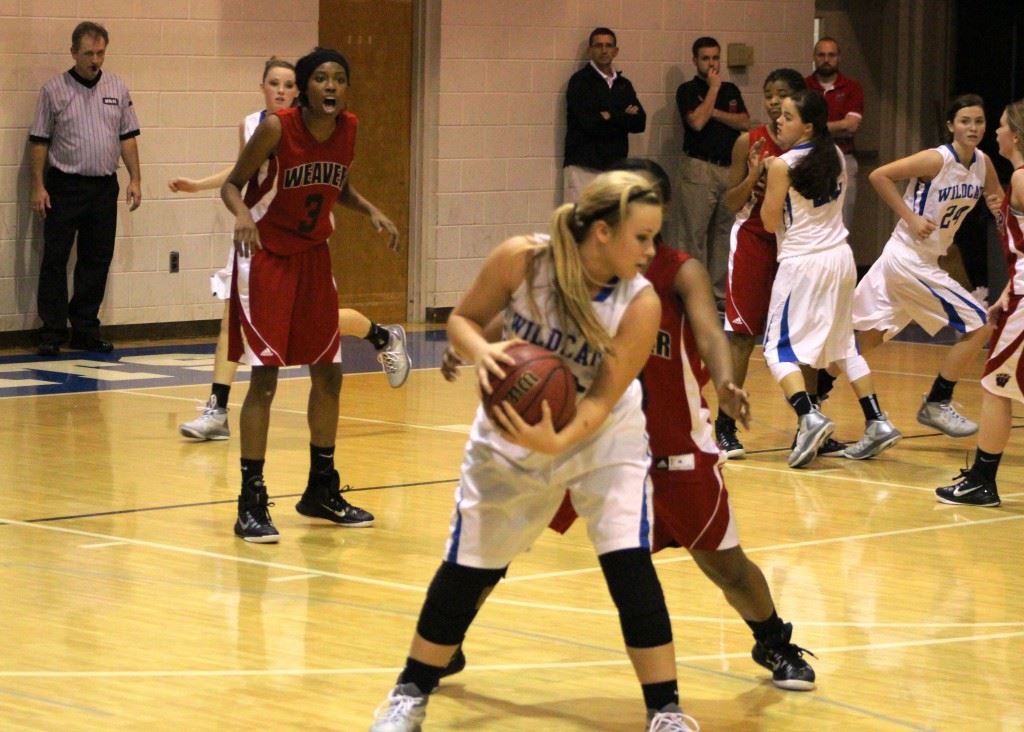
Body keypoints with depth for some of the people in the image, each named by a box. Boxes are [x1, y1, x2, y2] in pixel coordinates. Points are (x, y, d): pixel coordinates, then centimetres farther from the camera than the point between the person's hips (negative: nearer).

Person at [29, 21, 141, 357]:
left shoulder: (117, 89, 7)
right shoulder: (54, 90, -2)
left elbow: (127, 137, 11)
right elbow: (38, 141, -2)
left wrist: (135, 179, 3)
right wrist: (38, 187, -8)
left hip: (104, 187, 3)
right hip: (64, 188, -3)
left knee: (97, 260, 7)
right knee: (55, 260, -3)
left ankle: (85, 329, 16)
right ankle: (52, 333, 1)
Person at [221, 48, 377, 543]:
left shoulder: (348, 129, -4)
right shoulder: (277, 128, -20)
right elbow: (232, 184, -12)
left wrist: (371, 212, -4)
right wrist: (241, 214, -33)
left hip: (313, 256, 6)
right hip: (266, 256, -6)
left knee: (328, 372, 10)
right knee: (264, 375, -11)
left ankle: (321, 491, 25)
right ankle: (251, 503, -6)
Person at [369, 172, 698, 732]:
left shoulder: (640, 304, -24)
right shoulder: (522, 260, -24)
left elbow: (601, 399, -25)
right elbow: (463, 320, -11)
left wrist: (558, 440, -43)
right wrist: (481, 352, -32)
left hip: (603, 436, -1)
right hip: (511, 432, 1)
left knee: (630, 564, -15)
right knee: (467, 566, 6)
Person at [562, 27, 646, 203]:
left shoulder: (623, 85, 17)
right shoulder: (580, 81, -1)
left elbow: (640, 123, 7)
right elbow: (590, 123, -13)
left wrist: (611, 118, -9)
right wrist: (624, 117, -2)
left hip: (615, 167, 5)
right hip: (584, 167, -5)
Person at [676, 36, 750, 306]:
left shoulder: (731, 90, 16)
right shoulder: (688, 90, 0)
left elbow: (744, 122, 3)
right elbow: (697, 122, -16)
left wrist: (714, 112, -7)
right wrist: (713, 88, -9)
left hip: (729, 168, 5)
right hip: (699, 169, -5)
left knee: (724, 232, 6)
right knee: (695, 233, -5)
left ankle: (720, 291, 11)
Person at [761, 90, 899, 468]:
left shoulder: (783, 165, -14)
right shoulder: (835, 156, 5)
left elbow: (771, 222, -8)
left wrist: (766, 180, 4)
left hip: (802, 262, -7)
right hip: (840, 256, 7)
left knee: (779, 347, -1)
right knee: (844, 345, 17)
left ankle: (809, 417, -21)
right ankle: (877, 422, 12)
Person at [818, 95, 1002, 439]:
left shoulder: (983, 163, 4)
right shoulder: (937, 160, -18)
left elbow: (997, 199, 18)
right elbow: (879, 176, -18)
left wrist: (1000, 207, -6)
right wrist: (911, 218, -21)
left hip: (923, 261, 8)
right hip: (910, 259, -8)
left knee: (868, 338, 15)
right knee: (979, 326, -7)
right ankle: (936, 404, 4)